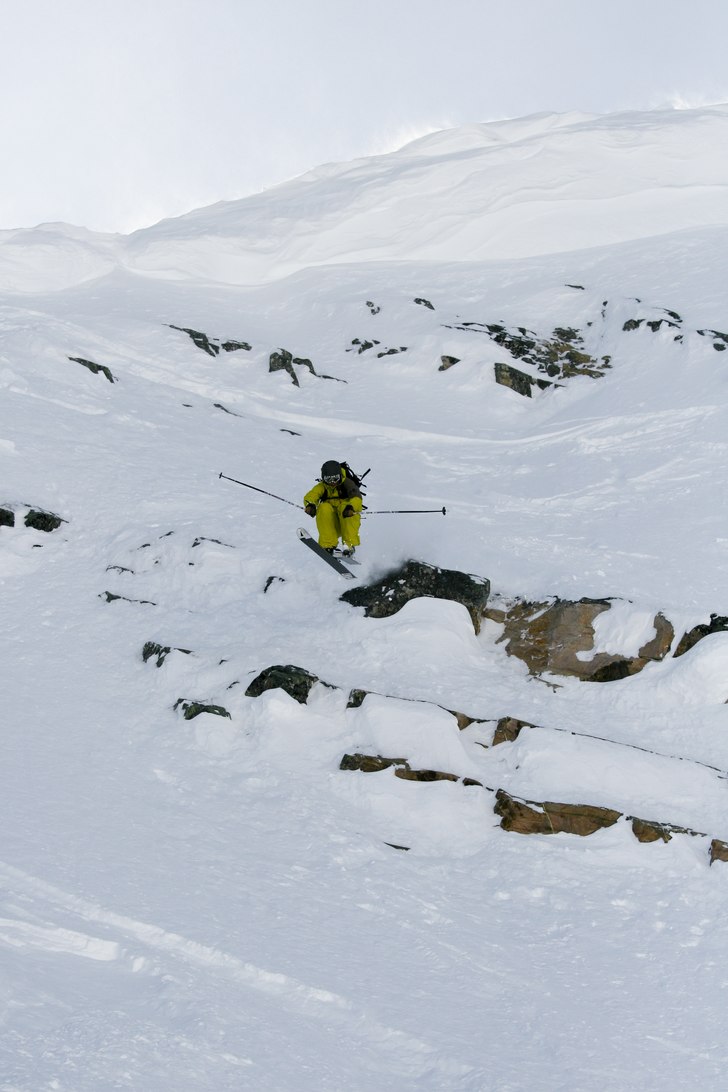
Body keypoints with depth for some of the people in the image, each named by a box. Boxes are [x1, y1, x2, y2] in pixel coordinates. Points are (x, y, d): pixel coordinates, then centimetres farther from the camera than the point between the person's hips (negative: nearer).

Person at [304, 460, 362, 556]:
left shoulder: (347, 483, -3)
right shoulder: (322, 486, 4)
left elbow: (357, 497, -22)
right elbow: (311, 495, -15)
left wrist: (350, 507, -46)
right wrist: (310, 505, -41)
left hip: (348, 520, -2)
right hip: (331, 524, 2)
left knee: (345, 506, -30)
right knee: (324, 508, -26)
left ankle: (350, 545, -33)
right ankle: (328, 546, -30)